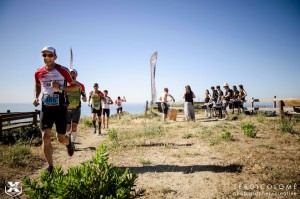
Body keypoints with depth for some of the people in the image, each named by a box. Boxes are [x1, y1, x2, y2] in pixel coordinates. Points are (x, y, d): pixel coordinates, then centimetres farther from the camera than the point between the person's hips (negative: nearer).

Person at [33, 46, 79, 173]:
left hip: (60, 108, -3)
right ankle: (50, 167, 6)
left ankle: (68, 142, 45)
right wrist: (36, 97, 5)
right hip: (46, 108, 3)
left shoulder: (63, 71, -7)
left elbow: (75, 86, -3)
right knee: (45, 137, -8)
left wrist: (60, 88, -18)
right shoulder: (38, 73, 4)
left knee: (61, 138, 5)